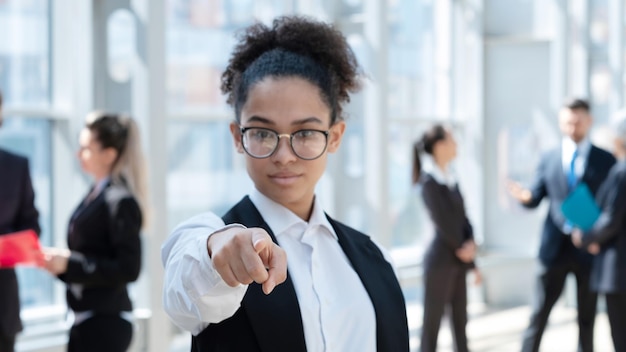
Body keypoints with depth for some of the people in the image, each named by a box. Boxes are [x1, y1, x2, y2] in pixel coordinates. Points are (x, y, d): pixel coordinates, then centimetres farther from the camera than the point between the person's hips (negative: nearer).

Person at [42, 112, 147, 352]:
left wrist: (69, 263, -21)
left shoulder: (121, 201, -15)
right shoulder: (96, 195, 10)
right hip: (86, 319, 9)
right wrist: (59, 259, 0)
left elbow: (128, 269, -19)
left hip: (105, 322, -9)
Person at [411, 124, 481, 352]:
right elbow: (443, 222, -14)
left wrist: (470, 244, -5)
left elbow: (463, 219, 8)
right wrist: (463, 247, -4)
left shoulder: (452, 180, 11)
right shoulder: (430, 182, -12)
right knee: (433, 319, -1)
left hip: (458, 260, 8)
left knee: (460, 320, 12)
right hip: (441, 259, -8)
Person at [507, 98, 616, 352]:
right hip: (555, 246, 1)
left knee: (586, 317, 10)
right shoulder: (549, 159, 7)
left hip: (589, 248, -1)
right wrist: (524, 196, -18)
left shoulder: (605, 160, 3)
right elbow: (536, 197, 5)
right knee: (539, 314, 4)